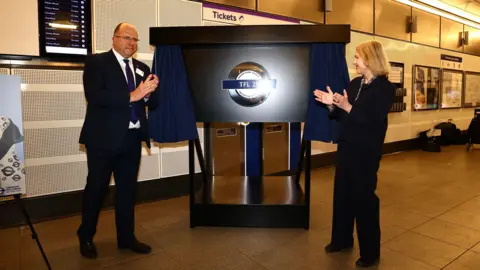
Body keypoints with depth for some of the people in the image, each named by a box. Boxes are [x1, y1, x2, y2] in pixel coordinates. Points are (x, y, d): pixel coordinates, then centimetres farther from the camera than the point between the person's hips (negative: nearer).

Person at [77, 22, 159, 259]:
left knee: (127, 189, 13)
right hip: (104, 138, -5)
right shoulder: (96, 62, -3)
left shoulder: (142, 68, 13)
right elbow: (94, 96, -19)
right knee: (96, 188, 7)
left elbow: (152, 103, 8)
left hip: (132, 138, 5)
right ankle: (86, 238, 28)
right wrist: (132, 95, -25)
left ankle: (126, 237, 27)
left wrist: (149, 92, -14)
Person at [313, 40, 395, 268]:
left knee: (364, 197, 3)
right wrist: (332, 104, -4)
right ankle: (342, 239, 32)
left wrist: (348, 107, -26)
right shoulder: (354, 83, 9)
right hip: (346, 147, 7)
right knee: (342, 193, 13)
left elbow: (373, 121, -21)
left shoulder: (385, 88, -11)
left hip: (366, 152, -7)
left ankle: (370, 251, 20)